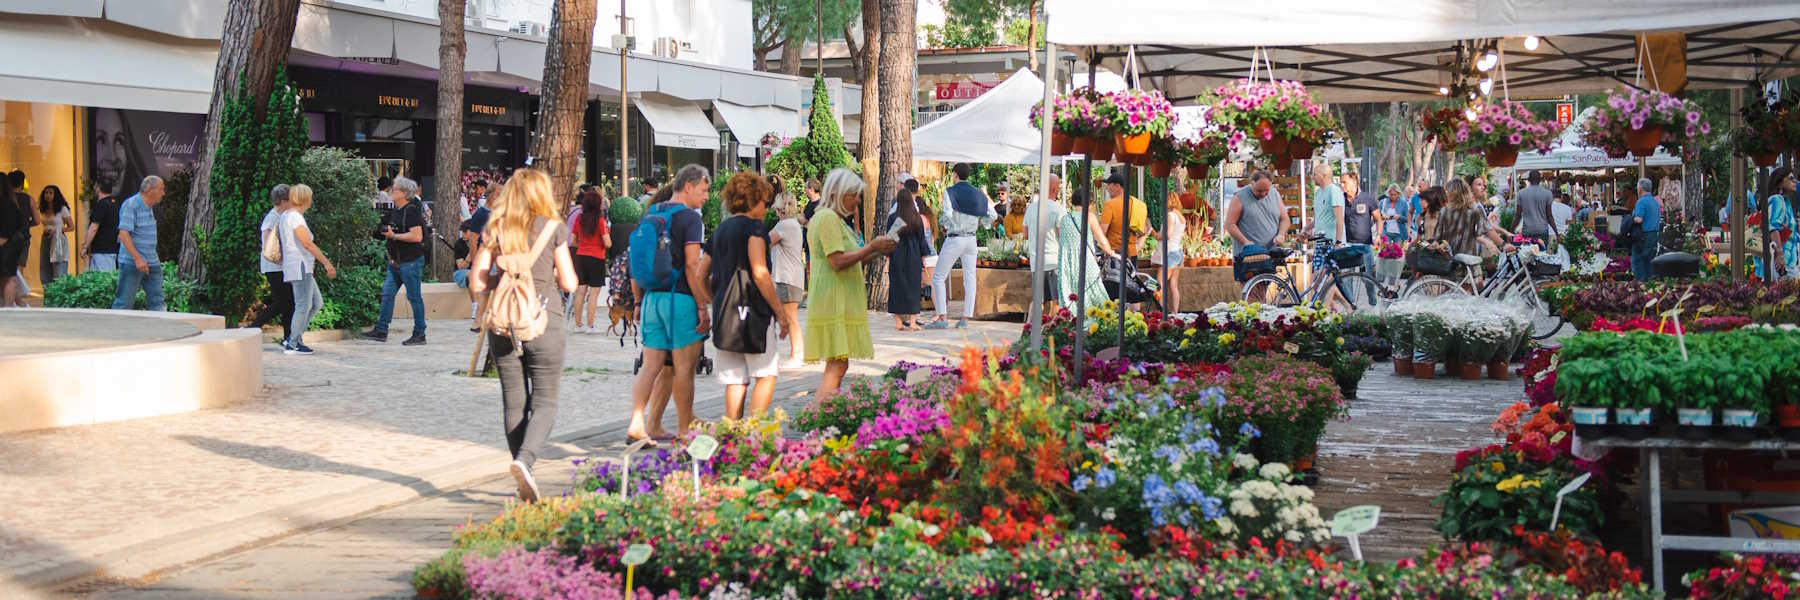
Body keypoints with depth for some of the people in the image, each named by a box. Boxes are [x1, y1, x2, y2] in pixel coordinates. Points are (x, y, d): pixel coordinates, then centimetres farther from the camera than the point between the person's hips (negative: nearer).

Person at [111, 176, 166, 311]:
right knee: (124, 302, -3)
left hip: (152, 263, 8)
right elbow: (124, 234, -20)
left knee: (157, 301, 4)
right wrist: (137, 259, -26)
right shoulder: (131, 205, -12)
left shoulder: (149, 207, 14)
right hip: (132, 264, -8)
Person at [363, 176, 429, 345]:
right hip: (396, 261, 9)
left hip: (410, 262, -9)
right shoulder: (395, 211, 14)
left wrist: (394, 236, -20)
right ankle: (381, 331, 14)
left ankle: (419, 335, 6)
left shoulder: (412, 211, -14)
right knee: (387, 293, 9)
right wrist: (384, 231, 10)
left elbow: (417, 236, -24)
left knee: (414, 297, -1)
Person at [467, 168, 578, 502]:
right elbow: (569, 284, -3)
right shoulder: (552, 228, -1)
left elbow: (477, 284, 3)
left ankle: (525, 485, 15)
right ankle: (524, 460, -22)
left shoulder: (495, 231, 5)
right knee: (544, 402, 3)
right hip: (543, 323, -3)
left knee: (513, 403, 11)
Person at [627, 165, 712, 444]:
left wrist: (640, 301, 19)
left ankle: (636, 422, -3)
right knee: (684, 368, 3)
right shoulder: (689, 217, -9)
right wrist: (703, 307, -11)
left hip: (651, 297, 6)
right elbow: (693, 267, -14)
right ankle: (684, 429, 11)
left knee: (651, 365, 8)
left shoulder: (649, 214, 12)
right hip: (680, 298, -6)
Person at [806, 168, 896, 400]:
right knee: (837, 365, -15)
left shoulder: (835, 219, 22)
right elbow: (838, 261, -20)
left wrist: (876, 252, 13)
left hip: (842, 301, 11)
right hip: (833, 302, -11)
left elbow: (850, 261, 24)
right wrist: (872, 247, -13)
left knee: (838, 365, 9)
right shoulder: (828, 217, -12)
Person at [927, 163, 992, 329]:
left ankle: (942, 318, -6)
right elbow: (991, 215, 5)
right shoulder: (978, 194, 5)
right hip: (971, 239, 5)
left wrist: (944, 225, -4)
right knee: (969, 278, 9)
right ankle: (966, 318, 5)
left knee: (938, 278, 2)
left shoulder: (950, 191, -10)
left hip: (954, 239, -5)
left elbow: (947, 214, -23)